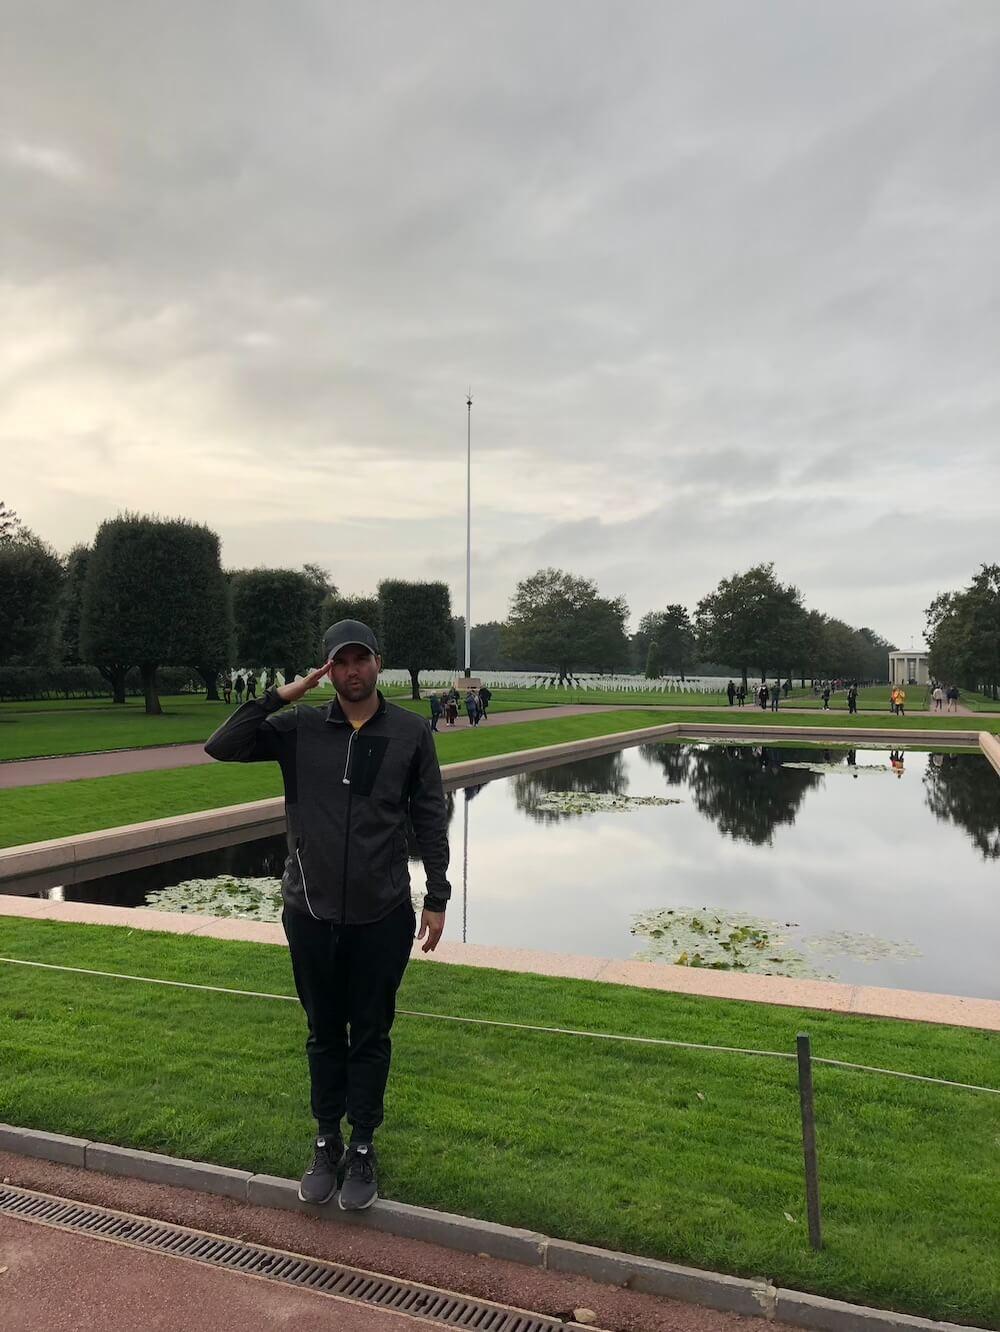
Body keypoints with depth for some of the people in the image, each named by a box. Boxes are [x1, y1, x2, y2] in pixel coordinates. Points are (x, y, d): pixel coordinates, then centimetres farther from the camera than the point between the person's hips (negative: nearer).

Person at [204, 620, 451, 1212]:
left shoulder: (411, 732, -4)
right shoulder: (299, 728, -2)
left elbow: (430, 819, 0)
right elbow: (220, 746, -8)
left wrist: (437, 899, 0)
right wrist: (279, 696, -14)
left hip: (382, 916, -1)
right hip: (310, 913, 1)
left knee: (370, 1036, 13)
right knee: (324, 1033, 17)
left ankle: (363, 1149, 31)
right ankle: (327, 1143, 36)